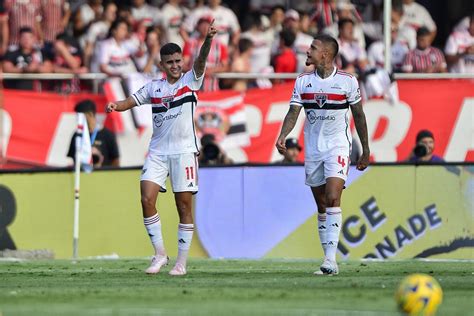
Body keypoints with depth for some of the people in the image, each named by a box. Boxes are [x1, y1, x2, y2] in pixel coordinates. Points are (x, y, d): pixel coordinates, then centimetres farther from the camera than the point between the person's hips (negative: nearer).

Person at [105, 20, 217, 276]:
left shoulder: (190, 81, 2)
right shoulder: (153, 88, 10)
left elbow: (200, 61, -15)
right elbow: (131, 101, 8)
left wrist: (208, 39, -34)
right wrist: (115, 105, -16)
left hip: (184, 151, -3)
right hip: (157, 151, 3)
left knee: (184, 206, -2)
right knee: (147, 199, -12)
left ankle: (181, 262, 5)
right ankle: (160, 254, 0)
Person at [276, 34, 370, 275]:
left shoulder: (348, 81, -5)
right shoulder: (303, 81, 4)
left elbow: (358, 116, 4)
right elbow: (293, 112, -1)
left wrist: (365, 151, 7)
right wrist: (282, 137, -20)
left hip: (338, 146, -4)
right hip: (312, 149, 4)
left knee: (333, 199, -19)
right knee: (321, 205, 7)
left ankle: (331, 259, -24)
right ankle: (329, 259, 14)